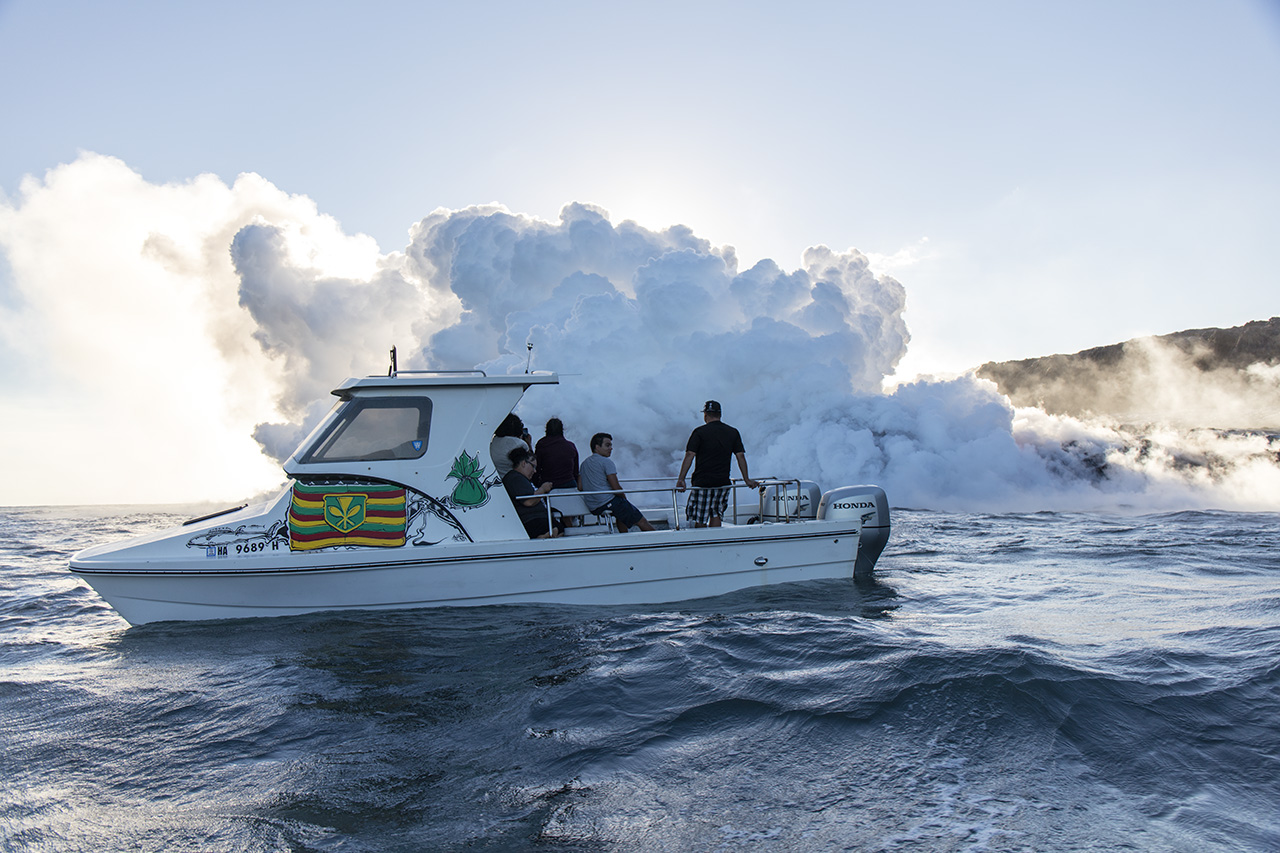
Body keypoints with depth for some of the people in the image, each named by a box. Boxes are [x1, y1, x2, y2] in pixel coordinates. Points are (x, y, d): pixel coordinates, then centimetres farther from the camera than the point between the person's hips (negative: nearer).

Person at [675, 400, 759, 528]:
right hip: (723, 482, 4)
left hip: (702, 482, -4)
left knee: (699, 518, 3)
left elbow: (689, 455, -11)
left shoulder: (699, 432, -5)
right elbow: (741, 456, 6)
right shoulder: (733, 432, 7)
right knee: (716, 514, 13)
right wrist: (747, 479, 10)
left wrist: (681, 479, -12)